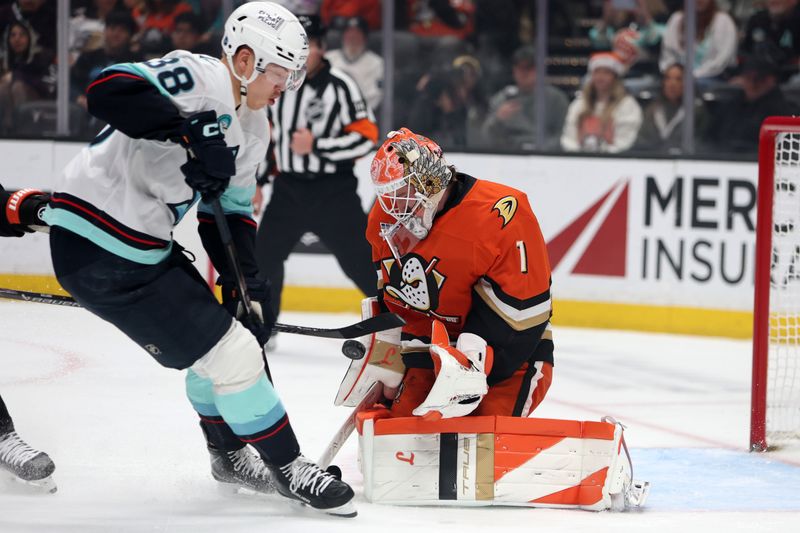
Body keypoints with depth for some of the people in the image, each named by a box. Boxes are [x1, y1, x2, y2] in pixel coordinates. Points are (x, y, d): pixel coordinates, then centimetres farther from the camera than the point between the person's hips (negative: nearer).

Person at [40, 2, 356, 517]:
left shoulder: (251, 126, 13)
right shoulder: (197, 78, -18)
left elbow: (229, 209, 17)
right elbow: (109, 90, -33)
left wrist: (246, 281, 5)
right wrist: (189, 131, -38)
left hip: (146, 243, 10)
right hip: (99, 253, -10)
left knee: (217, 334, 23)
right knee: (229, 351, -8)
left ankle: (229, 454, 44)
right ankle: (288, 468, 6)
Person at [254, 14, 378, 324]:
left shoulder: (339, 86, -12)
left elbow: (366, 138, -15)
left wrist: (316, 145, -20)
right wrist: (256, 181, 15)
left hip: (333, 190, -6)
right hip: (288, 189, 6)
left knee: (361, 262, -8)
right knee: (264, 257, 9)